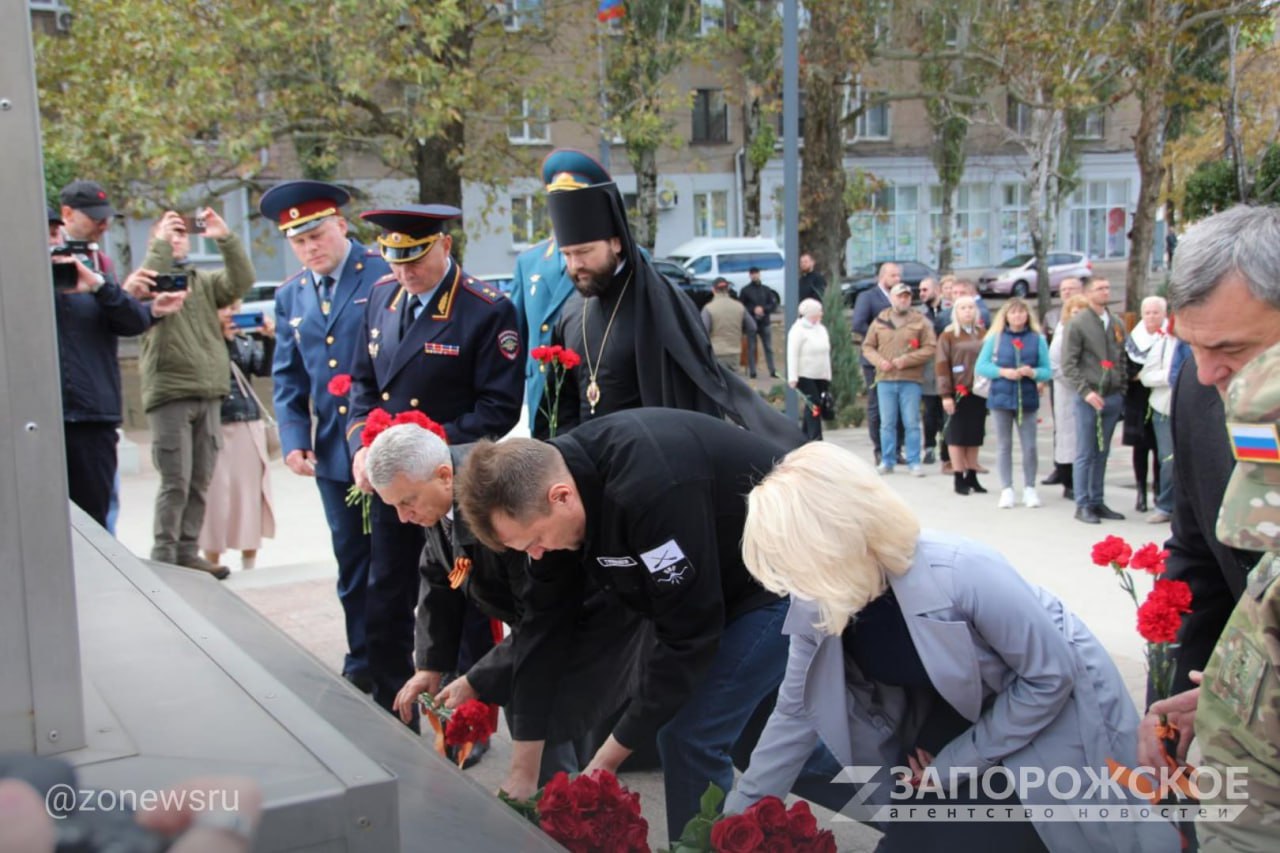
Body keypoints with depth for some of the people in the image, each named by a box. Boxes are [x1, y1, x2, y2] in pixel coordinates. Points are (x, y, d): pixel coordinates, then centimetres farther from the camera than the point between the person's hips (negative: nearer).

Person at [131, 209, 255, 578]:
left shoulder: (204, 281, 16)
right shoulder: (149, 280, 6)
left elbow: (241, 281, 0)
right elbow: (142, 290, -17)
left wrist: (226, 239, -11)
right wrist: (160, 242, -14)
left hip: (209, 393, 5)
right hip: (170, 394, -5)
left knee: (199, 482, 8)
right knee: (175, 483, -8)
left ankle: (188, 553, 15)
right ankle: (163, 558, -1)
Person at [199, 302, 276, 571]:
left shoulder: (246, 339, 9)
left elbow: (263, 369, -2)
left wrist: (268, 339, -15)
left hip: (250, 426, 4)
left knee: (250, 494, 8)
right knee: (216, 497, -2)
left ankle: (250, 567, 19)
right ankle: (212, 566, 10)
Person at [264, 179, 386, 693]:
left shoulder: (385, 275, -7)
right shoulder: (290, 297, 11)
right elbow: (287, 378, 13)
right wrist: (293, 439, 0)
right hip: (333, 454, 5)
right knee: (352, 563, 13)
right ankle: (362, 664, 25)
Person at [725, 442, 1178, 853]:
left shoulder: (960, 573, -36)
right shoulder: (817, 604, -18)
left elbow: (1051, 675, -23)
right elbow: (797, 713, -4)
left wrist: (959, 761, -17)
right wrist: (737, 817, -2)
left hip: (1053, 710, -5)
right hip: (958, 711, 5)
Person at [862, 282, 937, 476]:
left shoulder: (920, 321, 2)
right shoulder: (880, 320, 9)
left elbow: (930, 348, -4)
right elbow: (867, 346, 11)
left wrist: (906, 360, -14)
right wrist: (880, 361, -8)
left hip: (911, 380, -2)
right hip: (885, 379, 2)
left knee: (911, 423, 0)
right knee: (887, 423, 7)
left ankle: (914, 462, 8)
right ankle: (887, 461, 15)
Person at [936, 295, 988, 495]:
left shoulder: (983, 334, 10)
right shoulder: (948, 336, -1)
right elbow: (942, 366, -5)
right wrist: (945, 394, -12)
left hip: (979, 392, 4)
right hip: (958, 393, -4)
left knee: (975, 435, 9)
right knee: (957, 435, 1)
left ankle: (972, 476, 18)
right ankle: (959, 478, 7)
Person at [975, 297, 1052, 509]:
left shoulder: (1037, 339, 4)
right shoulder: (995, 338, 4)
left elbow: (1047, 371, 3)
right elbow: (981, 366, 0)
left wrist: (1033, 373, -17)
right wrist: (1002, 372, -14)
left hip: (1027, 399, 0)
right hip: (1001, 398, 0)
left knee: (1029, 446, 1)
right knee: (1004, 445, 5)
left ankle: (1029, 488, 14)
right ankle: (1007, 490, 11)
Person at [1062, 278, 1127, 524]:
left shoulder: (1117, 323, 11)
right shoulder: (1077, 323, -5)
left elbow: (1122, 360, 17)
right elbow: (1068, 364, -9)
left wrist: (1121, 391, 10)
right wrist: (1086, 392, -16)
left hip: (1113, 398, 5)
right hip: (1088, 398, -5)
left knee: (1102, 454, 10)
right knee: (1085, 454, -2)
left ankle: (1097, 502, 17)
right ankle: (1083, 505, 3)